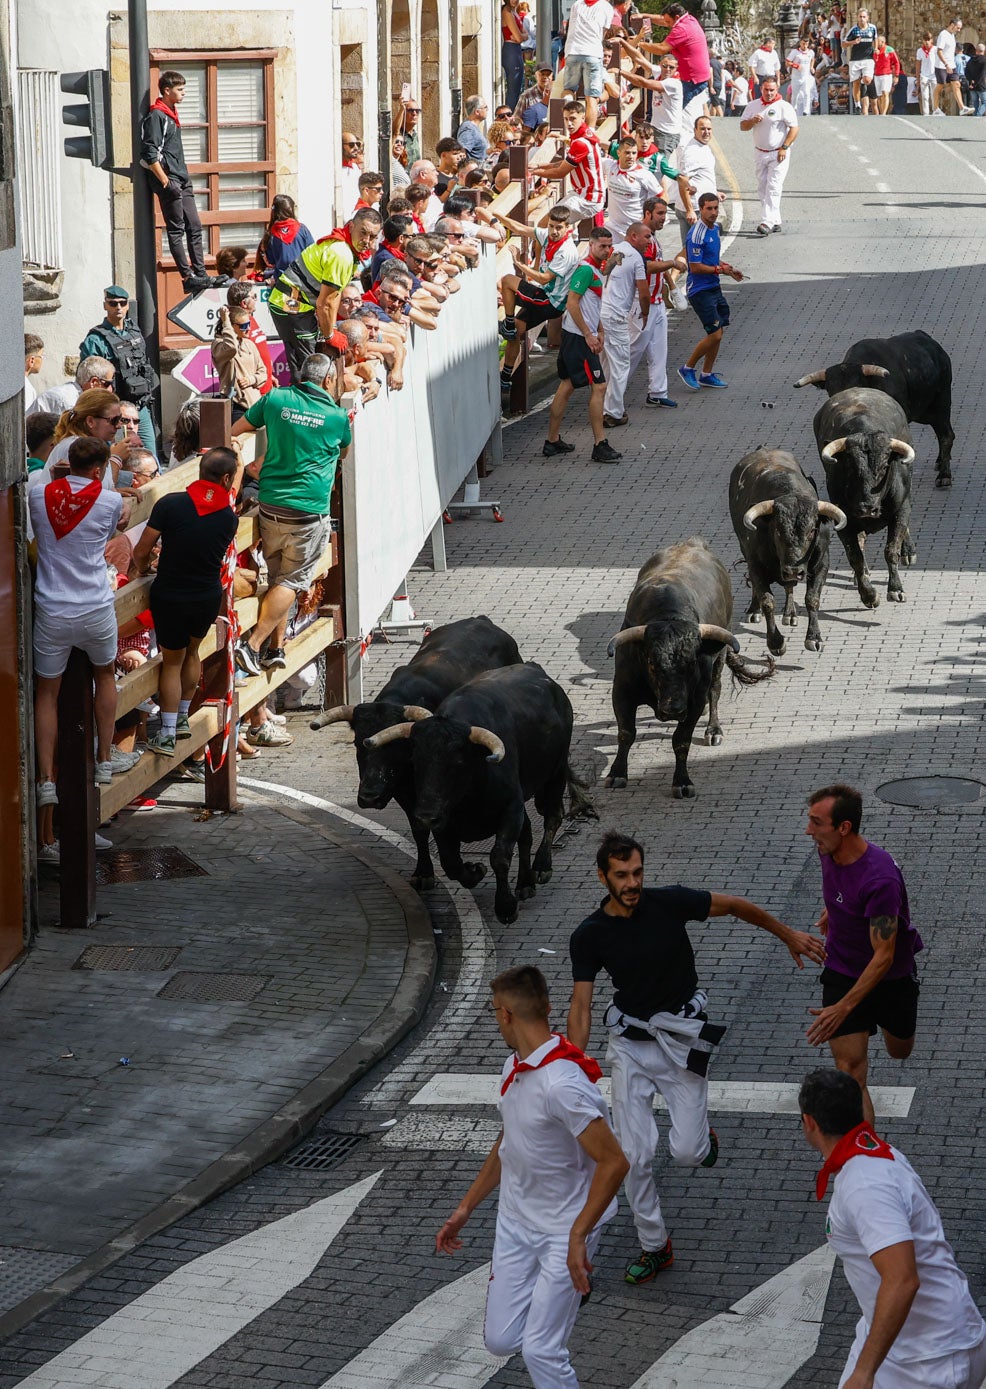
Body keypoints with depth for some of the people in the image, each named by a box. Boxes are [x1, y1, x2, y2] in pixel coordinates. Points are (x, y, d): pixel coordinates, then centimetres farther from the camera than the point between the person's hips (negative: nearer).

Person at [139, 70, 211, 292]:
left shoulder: (172, 115, 17)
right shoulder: (156, 116, -12)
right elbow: (150, 153, -18)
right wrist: (166, 182, -20)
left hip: (182, 181, 10)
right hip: (169, 182, -10)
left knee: (194, 227, 10)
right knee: (176, 230, -5)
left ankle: (200, 274, 13)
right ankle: (188, 277, -5)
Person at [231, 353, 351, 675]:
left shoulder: (276, 399, 2)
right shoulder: (337, 416, -2)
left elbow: (236, 430, 13)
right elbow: (345, 452, 20)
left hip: (270, 505, 4)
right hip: (308, 512, -4)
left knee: (277, 577, 16)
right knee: (291, 581, 1)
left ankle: (275, 648, 14)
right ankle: (254, 643, -10)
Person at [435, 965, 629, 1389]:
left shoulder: (562, 1084, -28)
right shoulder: (514, 1068, 2)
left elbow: (613, 1162, -29)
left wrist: (577, 1237, -30)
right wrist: (465, 1208, 19)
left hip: (564, 1231, -8)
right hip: (515, 1223, 8)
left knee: (540, 1350, -10)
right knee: (500, 1341, 9)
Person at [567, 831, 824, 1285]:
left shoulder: (669, 903, -14)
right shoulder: (588, 936, -9)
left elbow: (735, 906, 1)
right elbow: (581, 1006, -7)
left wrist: (788, 935, 13)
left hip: (682, 1037, -1)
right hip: (630, 1040, 1)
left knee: (686, 1152, -8)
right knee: (634, 1156, -5)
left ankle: (702, 1133, 30)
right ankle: (654, 1247, 15)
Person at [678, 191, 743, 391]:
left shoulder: (714, 229, 10)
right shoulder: (696, 234, -20)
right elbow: (695, 267, -22)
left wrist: (728, 269, 12)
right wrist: (719, 269, -18)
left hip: (714, 288, 9)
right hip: (700, 290, -9)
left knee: (717, 333, 12)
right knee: (714, 334, -10)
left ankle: (706, 374, 24)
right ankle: (688, 368, 6)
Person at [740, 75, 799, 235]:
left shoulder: (784, 106, -8)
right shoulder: (753, 106, 8)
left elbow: (794, 128, -10)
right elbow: (742, 126, 9)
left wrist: (784, 148, -17)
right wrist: (752, 121, -13)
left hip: (778, 154, -6)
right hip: (760, 154, 6)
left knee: (773, 189, -13)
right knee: (763, 189, 8)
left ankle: (767, 223, -19)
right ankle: (775, 221, 17)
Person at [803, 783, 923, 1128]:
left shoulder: (880, 879, -35)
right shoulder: (828, 852, -14)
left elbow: (883, 957, -33)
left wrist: (842, 1008, -37)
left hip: (892, 977, -4)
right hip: (842, 972, 4)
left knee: (900, 1052, 24)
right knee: (850, 1074, -8)